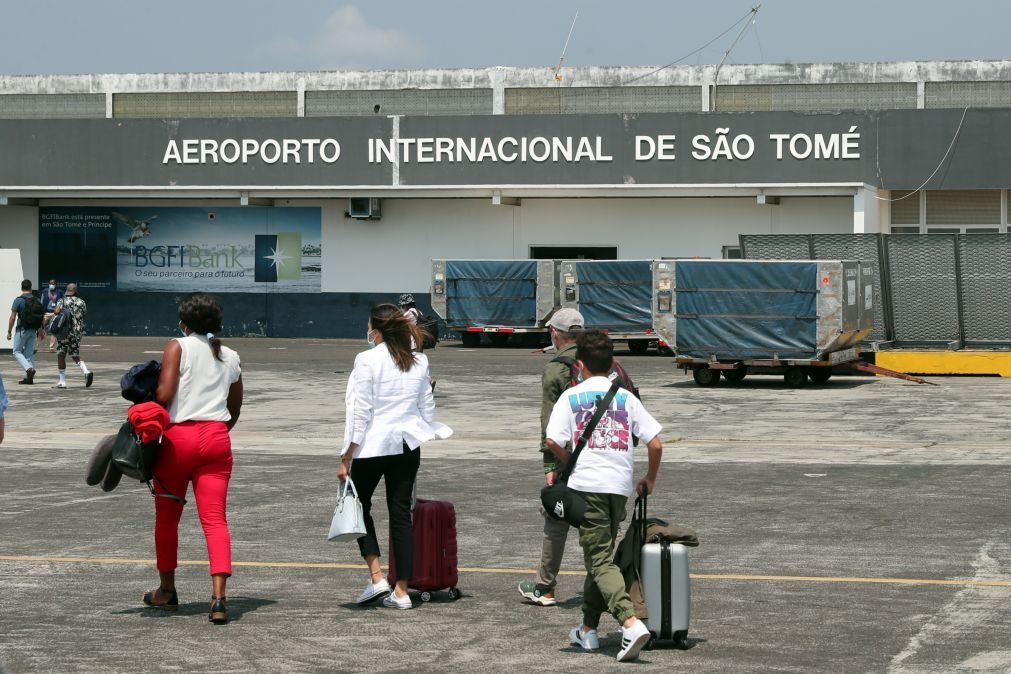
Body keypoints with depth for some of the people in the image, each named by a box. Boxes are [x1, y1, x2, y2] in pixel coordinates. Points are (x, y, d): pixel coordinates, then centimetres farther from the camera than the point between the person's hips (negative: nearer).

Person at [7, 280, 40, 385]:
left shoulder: (18, 300, -10)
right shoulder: (37, 301, 4)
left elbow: (12, 317, -10)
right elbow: (41, 318, 7)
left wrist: (9, 331, -3)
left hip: (22, 330, -5)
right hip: (33, 331, 5)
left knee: (17, 352, 4)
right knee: (29, 353, 10)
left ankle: (29, 369, -18)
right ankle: (29, 378, 7)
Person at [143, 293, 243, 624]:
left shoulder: (178, 346, -1)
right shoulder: (231, 357, 14)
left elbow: (164, 394, -12)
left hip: (179, 436, -3)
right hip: (217, 439, 3)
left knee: (167, 516, 14)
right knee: (215, 519, -3)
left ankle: (167, 590, 26)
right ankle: (219, 597, -17)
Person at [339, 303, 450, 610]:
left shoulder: (368, 360, -13)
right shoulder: (419, 361, 4)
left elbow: (361, 412, -13)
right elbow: (427, 406, 10)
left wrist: (347, 458, -9)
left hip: (373, 444, -5)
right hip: (408, 444, 5)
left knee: (360, 505, 14)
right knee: (401, 513, 8)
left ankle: (377, 576, 1)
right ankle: (401, 591, 8)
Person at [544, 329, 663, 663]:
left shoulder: (571, 397, 2)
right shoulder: (627, 398, 9)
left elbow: (553, 441, -8)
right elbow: (655, 443, 3)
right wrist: (650, 479, 19)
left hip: (587, 484, -4)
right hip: (620, 485, 4)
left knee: (599, 560, -7)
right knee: (602, 554, 17)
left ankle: (631, 622, -27)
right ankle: (588, 629, 23)